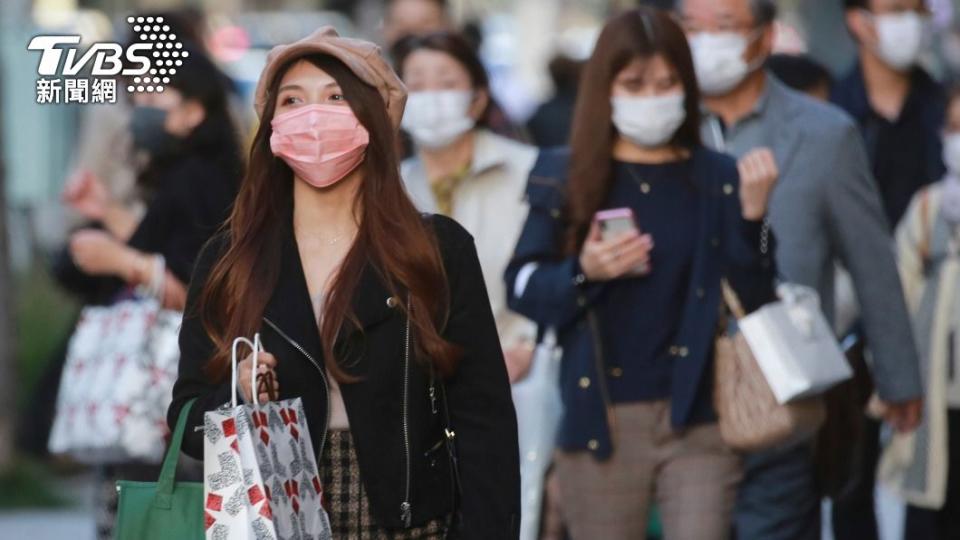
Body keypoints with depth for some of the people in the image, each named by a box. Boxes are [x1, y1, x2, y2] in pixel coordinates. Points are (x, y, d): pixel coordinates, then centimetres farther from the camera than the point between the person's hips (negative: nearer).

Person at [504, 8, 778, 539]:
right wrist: (583, 272, -17)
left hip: (698, 421, -1)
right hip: (599, 420, 1)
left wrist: (751, 217, -16)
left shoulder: (718, 179, 4)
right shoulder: (563, 178, 4)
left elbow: (755, 302, -1)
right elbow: (522, 288, 2)